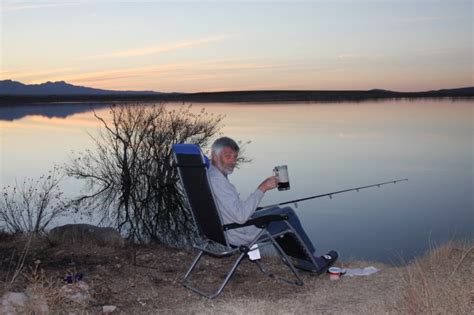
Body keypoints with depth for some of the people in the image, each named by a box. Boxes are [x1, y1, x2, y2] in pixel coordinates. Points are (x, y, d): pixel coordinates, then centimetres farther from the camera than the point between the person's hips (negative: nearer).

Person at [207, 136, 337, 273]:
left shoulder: (209, 174, 4)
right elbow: (241, 216, -33)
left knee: (277, 210, 23)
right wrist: (262, 189, -27)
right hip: (241, 235, -10)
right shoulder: (217, 180, -28)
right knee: (288, 214, 4)